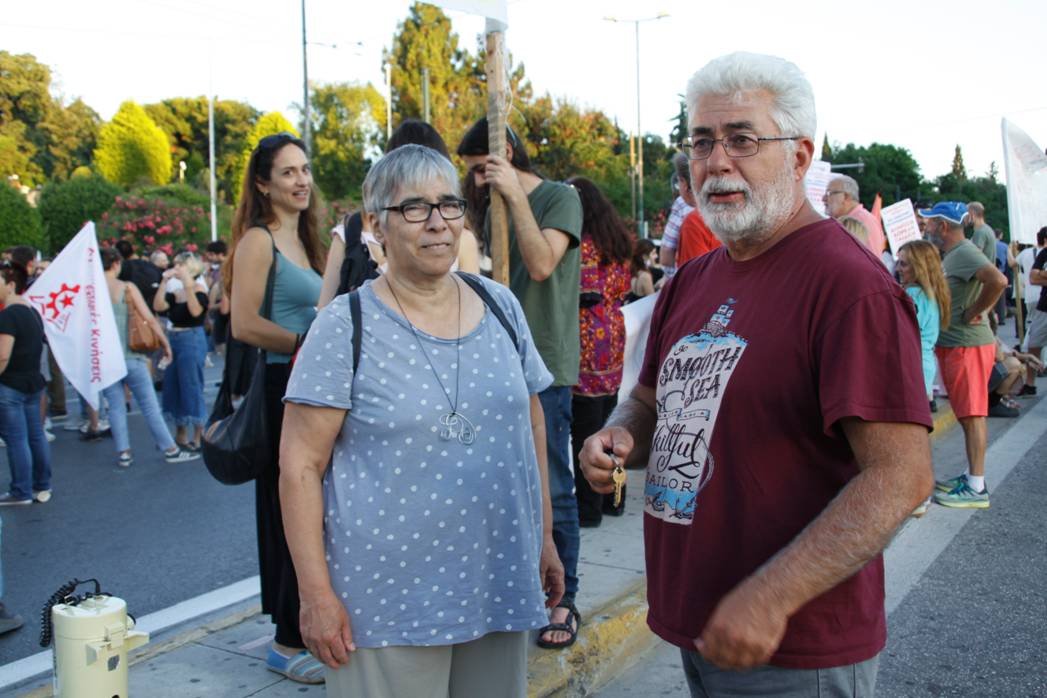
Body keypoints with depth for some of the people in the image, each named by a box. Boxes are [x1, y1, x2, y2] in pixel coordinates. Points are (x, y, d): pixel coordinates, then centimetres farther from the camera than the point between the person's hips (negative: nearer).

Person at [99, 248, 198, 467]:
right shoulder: (127, 288, -7)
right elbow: (150, 319, -8)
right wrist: (166, 343, 2)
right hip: (129, 356, -3)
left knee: (115, 407, 12)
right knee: (150, 405, 4)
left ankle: (123, 453, 13)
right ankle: (171, 450, 11)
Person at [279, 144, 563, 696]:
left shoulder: (500, 306, 4)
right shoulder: (346, 327, -9)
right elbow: (300, 465, -9)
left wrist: (544, 537, 11)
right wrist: (317, 595, -12)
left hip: (498, 583, 5)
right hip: (387, 599, -4)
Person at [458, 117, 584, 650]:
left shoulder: (559, 197, -3)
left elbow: (541, 263, -18)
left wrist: (515, 196, -16)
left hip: (545, 367, -7)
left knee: (552, 490, 0)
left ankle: (562, 601, 13)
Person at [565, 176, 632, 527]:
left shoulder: (583, 244, -15)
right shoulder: (619, 242, 10)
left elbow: (582, 294, -16)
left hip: (587, 343, -8)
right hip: (614, 339, 9)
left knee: (584, 430, -1)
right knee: (608, 423, 16)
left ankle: (588, 507, 6)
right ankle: (612, 497, 26)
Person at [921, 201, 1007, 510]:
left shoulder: (965, 253, -18)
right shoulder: (953, 255, 14)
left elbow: (998, 280, -33)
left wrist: (974, 313, -24)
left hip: (967, 345, -10)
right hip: (952, 345, 10)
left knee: (972, 415, -6)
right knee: (968, 414, 16)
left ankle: (976, 488, -1)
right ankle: (971, 475, 25)